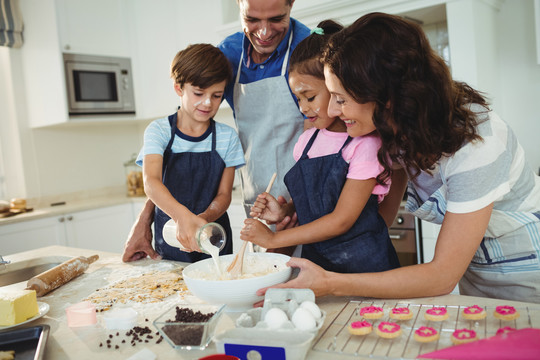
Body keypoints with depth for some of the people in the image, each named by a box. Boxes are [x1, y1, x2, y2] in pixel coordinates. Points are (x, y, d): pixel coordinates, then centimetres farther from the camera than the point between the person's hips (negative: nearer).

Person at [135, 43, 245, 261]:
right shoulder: (159, 131, -6)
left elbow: (224, 194, -1)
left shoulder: (227, 137, 0)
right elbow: (151, 182, -22)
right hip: (169, 241, -1)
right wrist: (182, 216, -41)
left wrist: (203, 218, -24)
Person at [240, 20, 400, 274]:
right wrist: (284, 211, -4)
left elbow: (342, 220, -16)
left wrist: (273, 239, -14)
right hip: (315, 257, 5)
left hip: (361, 263, -5)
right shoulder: (308, 140, 6)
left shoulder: (365, 144, -14)